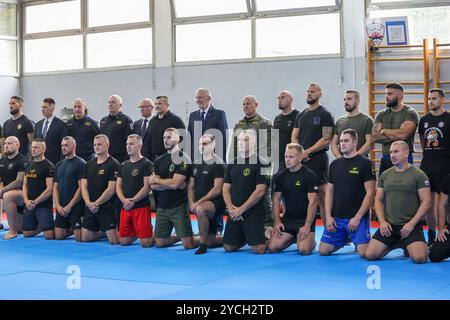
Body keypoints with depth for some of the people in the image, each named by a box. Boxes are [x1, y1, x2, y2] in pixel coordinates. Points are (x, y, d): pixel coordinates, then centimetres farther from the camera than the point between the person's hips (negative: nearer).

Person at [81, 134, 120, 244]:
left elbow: (111, 189, -14)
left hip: (106, 207, -6)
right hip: (90, 207, 6)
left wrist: (96, 203, -14)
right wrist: (89, 203, -10)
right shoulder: (89, 164, 12)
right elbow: (84, 186, 7)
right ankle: (101, 232, 36)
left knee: (114, 241, -13)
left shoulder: (113, 164, -8)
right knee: (85, 238, 9)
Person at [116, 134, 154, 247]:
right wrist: (124, 200, -7)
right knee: (123, 241, 6)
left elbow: (147, 187, -12)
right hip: (125, 208, 6)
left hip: (141, 207, -6)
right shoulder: (123, 165, 15)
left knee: (146, 242, -12)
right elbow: (118, 186, 12)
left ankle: (153, 233, 19)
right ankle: (137, 233, 33)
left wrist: (133, 200, -15)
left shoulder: (146, 164, -5)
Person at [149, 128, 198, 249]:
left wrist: (157, 180, -3)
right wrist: (170, 183, -10)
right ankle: (179, 236, 32)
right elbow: (153, 186, 3)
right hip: (162, 207, 6)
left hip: (179, 207, -6)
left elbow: (175, 183, -17)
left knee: (188, 244, -11)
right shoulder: (159, 160, 11)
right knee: (159, 242, 7)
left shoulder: (183, 159, -7)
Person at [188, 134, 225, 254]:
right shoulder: (196, 164, 13)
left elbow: (217, 190, -16)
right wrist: (192, 203, -3)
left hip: (216, 202, -7)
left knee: (200, 209, -40)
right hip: (202, 205, 7)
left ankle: (203, 244, -27)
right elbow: (191, 187, 15)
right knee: (211, 241, 9)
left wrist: (199, 202, -19)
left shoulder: (218, 164, -8)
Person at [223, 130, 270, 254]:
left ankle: (265, 236, 19)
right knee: (228, 247, 4)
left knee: (258, 249, -14)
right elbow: (226, 189, 11)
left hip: (254, 213, -5)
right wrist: (231, 208, -6)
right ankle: (245, 237, 32)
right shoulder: (232, 165, 12)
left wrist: (241, 209, -13)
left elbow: (260, 191, -13)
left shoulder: (260, 163, -7)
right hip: (234, 214, 6)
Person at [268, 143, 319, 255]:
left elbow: (313, 202, -14)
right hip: (288, 219, 5)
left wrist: (307, 225, -20)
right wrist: (277, 222, -2)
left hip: (305, 219, -5)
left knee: (304, 250, -25)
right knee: (272, 247, -10)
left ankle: (311, 241, 12)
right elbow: (276, 199, 8)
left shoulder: (309, 175, -10)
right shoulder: (281, 176, 6)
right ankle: (293, 238, 18)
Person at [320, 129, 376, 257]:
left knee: (364, 252, -18)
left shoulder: (365, 163, -5)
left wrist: (357, 217, -14)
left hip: (357, 218, -5)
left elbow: (370, 193, -9)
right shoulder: (334, 164, 11)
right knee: (323, 250, -1)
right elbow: (329, 192, 11)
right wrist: (328, 216, -1)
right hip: (336, 218, 5)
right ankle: (343, 240, 28)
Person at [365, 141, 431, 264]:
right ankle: (395, 245, 19)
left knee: (419, 258, -25)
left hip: (411, 225, -4)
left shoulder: (419, 175, -4)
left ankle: (407, 246, 12)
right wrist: (382, 221, -3)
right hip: (389, 226, 4)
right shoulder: (385, 175, 9)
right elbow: (379, 200, 12)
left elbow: (426, 202, -7)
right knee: (370, 255, -9)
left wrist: (411, 223, -14)